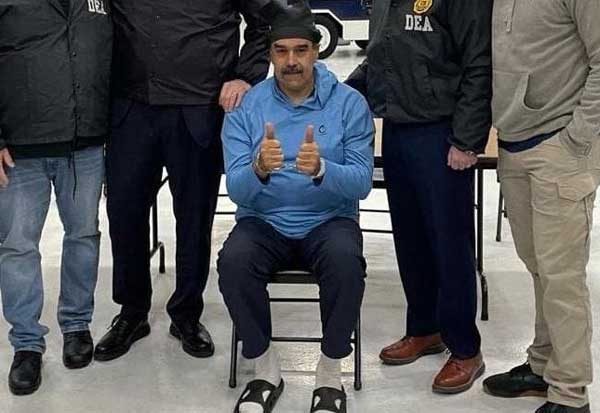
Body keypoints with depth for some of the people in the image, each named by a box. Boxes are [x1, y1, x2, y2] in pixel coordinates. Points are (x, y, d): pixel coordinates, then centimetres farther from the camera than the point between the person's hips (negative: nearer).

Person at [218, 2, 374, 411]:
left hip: (328, 221, -1)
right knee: (232, 262, -31)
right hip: (264, 222, 1)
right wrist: (259, 169, -34)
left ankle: (331, 374, -10)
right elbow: (237, 191, -10)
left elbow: (362, 182, -11)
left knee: (346, 261, -34)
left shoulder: (349, 103, -4)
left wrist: (321, 169, -33)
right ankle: (266, 370, -8)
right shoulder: (245, 107, -2)